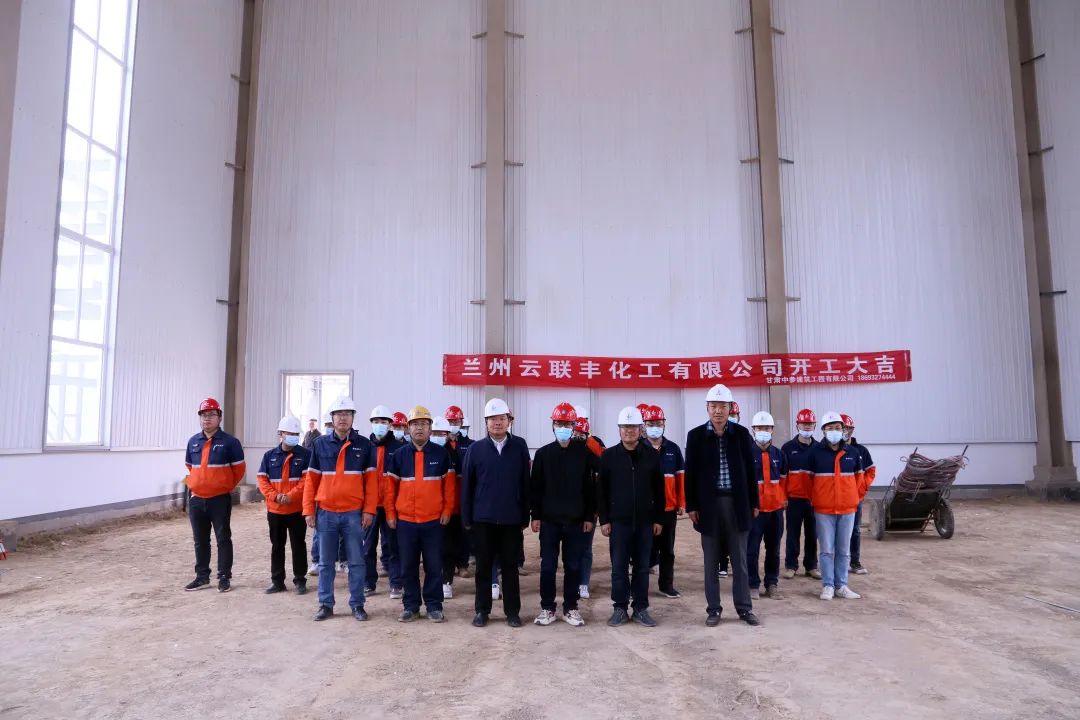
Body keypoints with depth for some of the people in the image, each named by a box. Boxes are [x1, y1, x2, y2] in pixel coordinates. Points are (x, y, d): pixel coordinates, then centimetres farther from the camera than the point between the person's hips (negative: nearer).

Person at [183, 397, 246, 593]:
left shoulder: (229, 442, -8)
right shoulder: (193, 442, 7)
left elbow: (239, 469, -2)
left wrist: (226, 486, 5)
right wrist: (197, 483, 16)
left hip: (220, 500, -5)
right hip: (196, 500, 5)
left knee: (223, 539, 2)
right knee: (200, 540, 13)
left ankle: (224, 577, 10)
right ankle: (202, 576, 25)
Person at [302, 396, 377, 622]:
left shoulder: (364, 445, 0)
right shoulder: (321, 444, 3)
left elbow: (371, 480, 0)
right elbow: (311, 479, 5)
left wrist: (369, 510, -6)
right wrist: (309, 510, 0)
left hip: (354, 513, -1)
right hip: (325, 513, 1)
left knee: (356, 562, 5)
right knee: (325, 562, 10)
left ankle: (357, 605, 15)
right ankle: (325, 604, 21)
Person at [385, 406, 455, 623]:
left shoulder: (441, 453, 0)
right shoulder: (399, 455, 4)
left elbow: (449, 484, 2)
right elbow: (391, 485, 6)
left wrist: (447, 510, -2)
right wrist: (390, 513, 3)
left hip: (433, 520, -1)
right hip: (405, 521, 1)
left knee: (434, 566, 4)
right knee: (408, 566, 9)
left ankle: (434, 605, 15)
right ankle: (410, 605, 20)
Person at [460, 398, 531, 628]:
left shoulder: (520, 446, 0)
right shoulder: (476, 448, 1)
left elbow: (525, 483, 1)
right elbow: (467, 485, 3)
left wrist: (525, 516, 0)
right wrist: (466, 518, 1)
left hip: (512, 518, 0)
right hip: (482, 518, 1)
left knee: (510, 566, 8)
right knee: (483, 566, 9)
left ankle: (512, 611, 19)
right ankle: (482, 610, 21)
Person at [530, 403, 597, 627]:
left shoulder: (584, 453, 0)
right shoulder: (543, 453, 1)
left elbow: (590, 487, 2)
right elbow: (535, 487, 2)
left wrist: (589, 516, 0)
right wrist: (535, 516, -2)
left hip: (575, 520, 0)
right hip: (549, 520, 0)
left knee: (573, 566, 8)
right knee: (547, 566, 5)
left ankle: (571, 608, 20)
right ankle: (547, 608, 17)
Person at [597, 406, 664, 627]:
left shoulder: (652, 455, 2)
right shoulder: (609, 456, -1)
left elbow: (659, 490, 6)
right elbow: (601, 491, 2)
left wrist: (658, 519, 4)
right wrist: (604, 520, -2)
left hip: (645, 521, 1)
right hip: (618, 521, -1)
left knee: (642, 567, 8)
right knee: (619, 567, 3)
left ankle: (641, 609, 18)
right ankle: (620, 608, 14)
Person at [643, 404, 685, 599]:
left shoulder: (673, 449, 5)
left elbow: (681, 477, 7)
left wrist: (682, 503, 2)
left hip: (669, 508, 3)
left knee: (667, 548, 11)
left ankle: (666, 585, 22)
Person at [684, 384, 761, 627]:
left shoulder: (741, 433, 2)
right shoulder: (696, 435, -1)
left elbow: (749, 470, 6)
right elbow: (691, 474, 0)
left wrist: (754, 503, 4)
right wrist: (691, 506, -4)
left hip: (736, 503, 1)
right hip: (709, 504, -1)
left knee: (740, 559, 8)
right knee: (711, 561, 7)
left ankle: (744, 608, 18)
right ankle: (713, 609, 16)